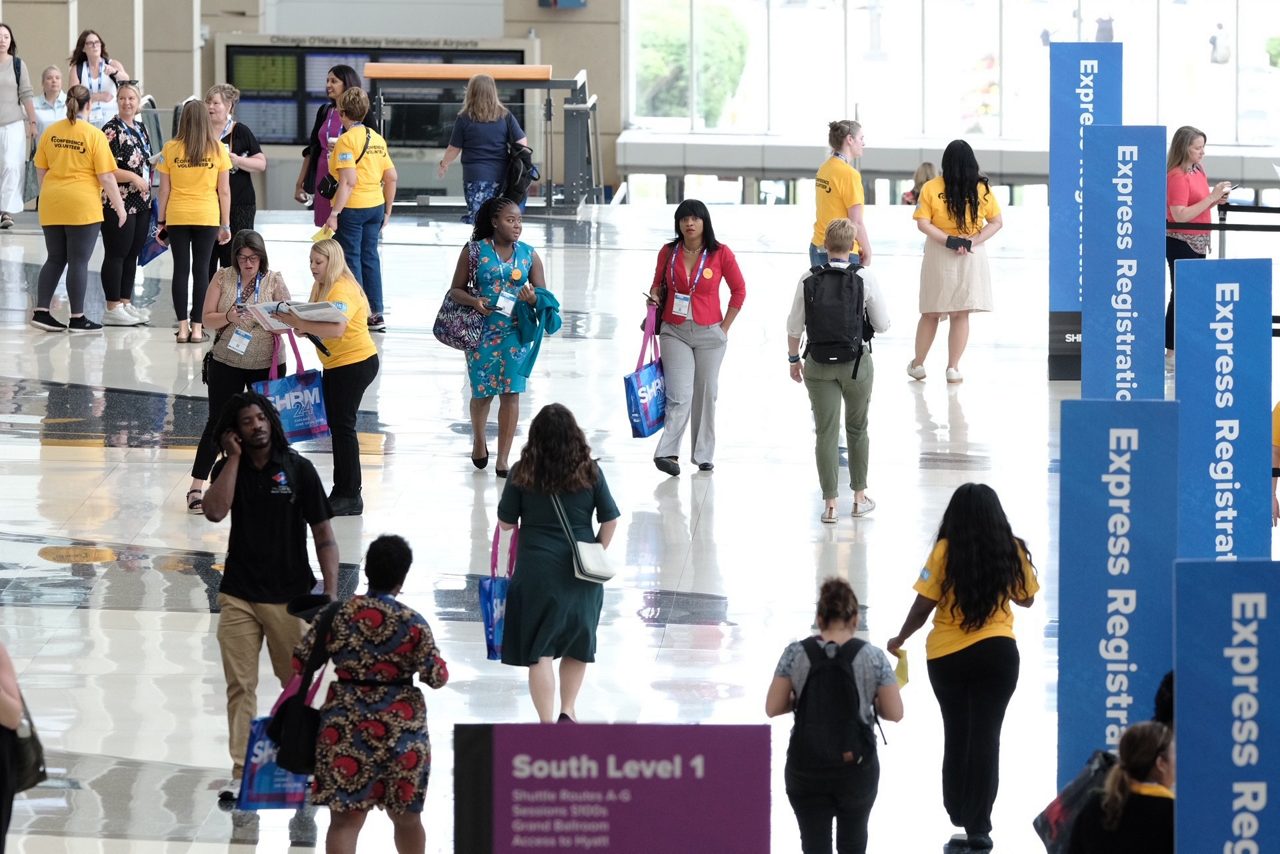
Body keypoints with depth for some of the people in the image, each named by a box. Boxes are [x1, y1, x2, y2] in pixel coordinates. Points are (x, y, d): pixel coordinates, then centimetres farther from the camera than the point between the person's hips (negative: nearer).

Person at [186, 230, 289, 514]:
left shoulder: (274, 280, -2)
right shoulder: (223, 278, 0)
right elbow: (207, 319, -3)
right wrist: (228, 317, -23)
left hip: (266, 365, 0)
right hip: (226, 363, 0)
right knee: (217, 424, 2)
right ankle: (196, 489, 7)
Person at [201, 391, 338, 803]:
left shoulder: (298, 469, -3)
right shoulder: (228, 468, 4)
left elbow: (324, 535, -2)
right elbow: (215, 511, -16)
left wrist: (331, 593, -10)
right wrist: (234, 457, -12)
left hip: (290, 597, -1)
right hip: (238, 595, 1)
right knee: (240, 686, -1)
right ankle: (241, 773, 1)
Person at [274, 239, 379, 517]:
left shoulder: (343, 290, -19)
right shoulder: (323, 287, 12)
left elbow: (336, 328, -34)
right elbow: (322, 325, 13)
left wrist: (298, 323, -34)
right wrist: (301, 325, -7)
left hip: (355, 364, -10)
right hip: (336, 365, 10)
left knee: (343, 425, -7)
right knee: (337, 425, 15)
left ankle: (351, 496, -2)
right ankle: (341, 492, 24)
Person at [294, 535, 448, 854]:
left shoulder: (337, 615, -3)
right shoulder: (413, 623, -7)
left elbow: (299, 663, 2)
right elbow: (437, 677, -3)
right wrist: (435, 658, 17)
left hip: (346, 727, 0)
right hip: (401, 728, 0)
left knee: (345, 819, -2)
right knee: (406, 815, 17)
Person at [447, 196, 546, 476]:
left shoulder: (529, 255, 3)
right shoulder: (474, 251, -3)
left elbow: (544, 295, 6)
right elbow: (455, 290, 1)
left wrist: (532, 298, -17)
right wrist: (474, 301, -19)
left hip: (516, 333, 1)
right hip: (482, 331, -1)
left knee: (510, 394, -2)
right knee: (482, 392, 7)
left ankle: (503, 459, 4)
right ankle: (478, 440, 37)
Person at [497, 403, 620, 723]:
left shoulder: (522, 474, -8)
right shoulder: (589, 472, -4)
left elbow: (505, 523, -1)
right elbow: (610, 519, 0)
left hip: (537, 569, -2)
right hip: (581, 573, 2)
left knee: (539, 651, 2)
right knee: (578, 643, 22)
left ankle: (547, 723, -3)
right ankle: (568, 710, 30)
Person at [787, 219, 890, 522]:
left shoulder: (809, 279, -6)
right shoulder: (864, 279, -9)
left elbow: (794, 326, -1)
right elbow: (882, 324, -2)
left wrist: (794, 359, 13)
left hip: (819, 366, 0)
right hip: (857, 363, 0)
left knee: (826, 432, 5)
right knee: (857, 429, 17)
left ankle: (830, 503, 4)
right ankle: (860, 496, 26)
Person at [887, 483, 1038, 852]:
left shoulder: (945, 551, -13)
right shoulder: (1012, 551, -7)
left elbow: (923, 606, -10)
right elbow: (1025, 598, 7)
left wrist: (899, 640, 6)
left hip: (946, 656, 0)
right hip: (996, 653, 0)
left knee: (956, 734, 18)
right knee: (986, 737, 3)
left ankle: (959, 813, 32)